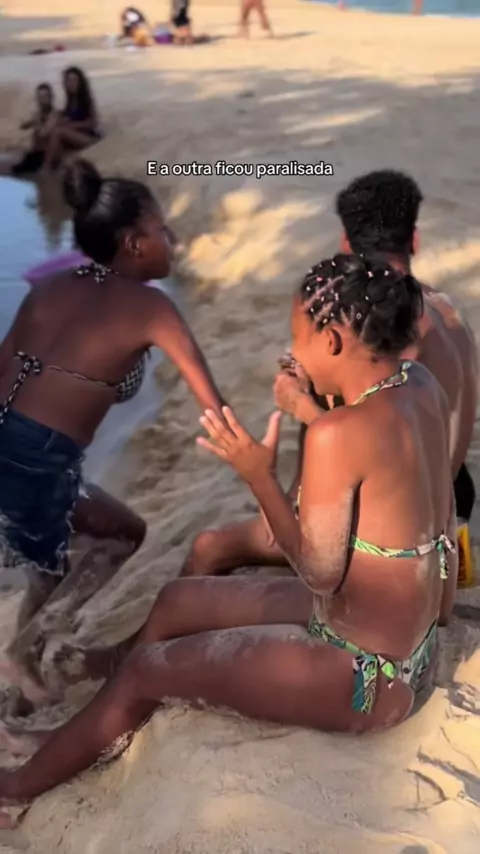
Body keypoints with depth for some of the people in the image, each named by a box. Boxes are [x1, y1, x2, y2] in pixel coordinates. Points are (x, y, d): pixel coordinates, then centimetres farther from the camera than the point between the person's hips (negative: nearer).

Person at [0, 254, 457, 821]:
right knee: (178, 600, 17)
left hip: (365, 674, -9)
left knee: (146, 669, 1)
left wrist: (258, 475, -19)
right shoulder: (423, 386, -4)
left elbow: (318, 572, -21)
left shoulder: (340, 433, -30)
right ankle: (77, 739, 39)